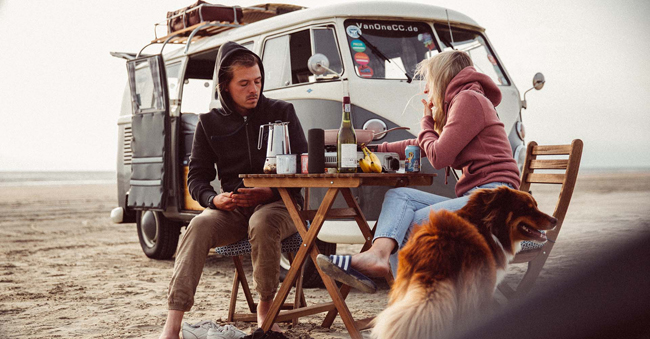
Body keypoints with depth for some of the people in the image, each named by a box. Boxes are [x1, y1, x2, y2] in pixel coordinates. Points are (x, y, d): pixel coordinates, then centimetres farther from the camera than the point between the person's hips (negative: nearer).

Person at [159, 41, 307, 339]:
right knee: (199, 226, -30)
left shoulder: (282, 113, 6)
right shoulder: (210, 123, 11)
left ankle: (265, 309, -13)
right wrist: (214, 199, -13)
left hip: (278, 205, -2)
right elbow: (196, 176, 11)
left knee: (262, 223, -37)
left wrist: (270, 192, -16)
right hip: (232, 209, 2)